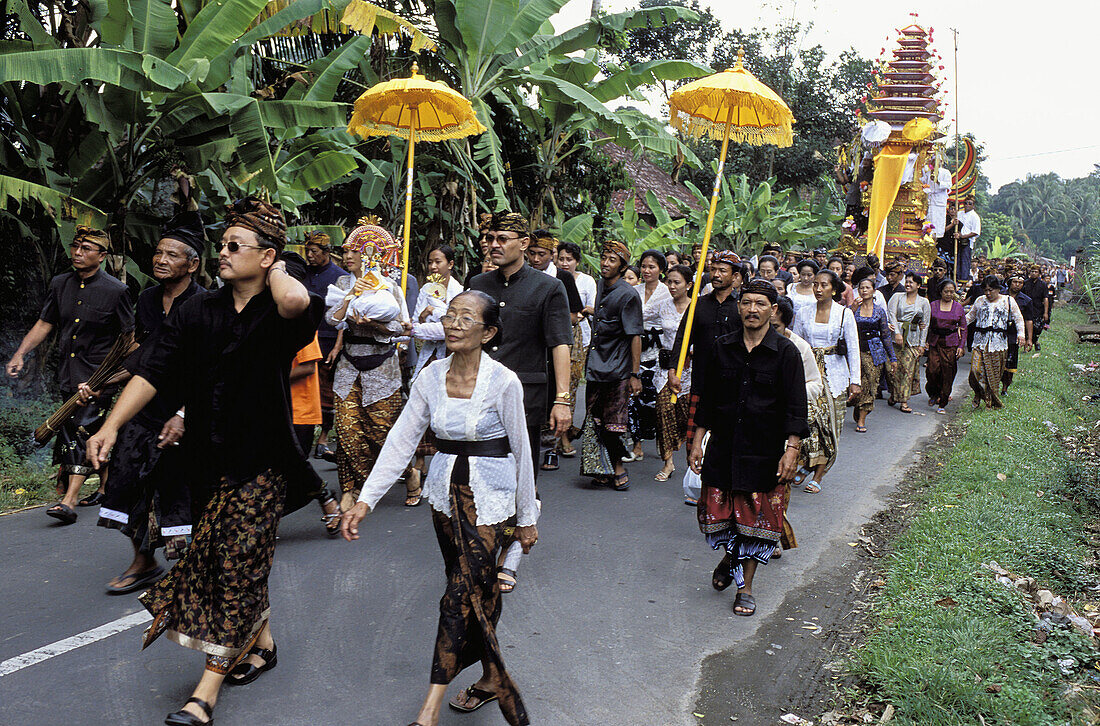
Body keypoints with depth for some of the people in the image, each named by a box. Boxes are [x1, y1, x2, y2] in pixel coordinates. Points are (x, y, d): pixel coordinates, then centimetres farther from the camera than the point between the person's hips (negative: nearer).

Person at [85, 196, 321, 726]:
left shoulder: (276, 315, -11)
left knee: (238, 563, -2)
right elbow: (152, 370, -2)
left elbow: (296, 300, -38)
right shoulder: (198, 312, 3)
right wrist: (112, 426, -12)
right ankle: (261, 641, 38)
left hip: (261, 460, -5)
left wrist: (275, 271, -16)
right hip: (212, 456, 5)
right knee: (241, 557, 16)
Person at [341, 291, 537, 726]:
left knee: (462, 591, -10)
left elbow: (521, 452, -7)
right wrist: (366, 499, -10)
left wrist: (527, 518, 0)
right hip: (445, 489, 5)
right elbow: (401, 441, -3)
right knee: (476, 588, 14)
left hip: (490, 494, -4)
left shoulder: (504, 383, -15)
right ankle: (491, 678, 32)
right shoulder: (430, 377, -2)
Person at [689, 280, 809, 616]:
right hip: (723, 447, 2)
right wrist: (697, 441, 7)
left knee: (757, 518, 3)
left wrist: (792, 449, -14)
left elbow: (795, 407, -5)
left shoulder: (786, 352, -4)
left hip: (765, 451, -2)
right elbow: (707, 398, 10)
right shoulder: (722, 347, 4)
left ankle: (745, 586, 19)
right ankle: (731, 555, 37)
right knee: (715, 513, 5)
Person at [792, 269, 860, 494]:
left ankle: (817, 477, 6)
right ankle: (803, 465, 1)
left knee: (829, 424, -1)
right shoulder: (803, 313, 6)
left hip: (834, 375, -1)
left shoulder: (844, 314, 1)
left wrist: (855, 381, -6)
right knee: (807, 418, -16)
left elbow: (853, 349, 0)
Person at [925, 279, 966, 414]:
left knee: (948, 373, -2)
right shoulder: (933, 306, 5)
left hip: (951, 344, 0)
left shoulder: (959, 308, 6)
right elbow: (927, 324, 9)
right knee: (932, 370, -10)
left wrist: (961, 346, 0)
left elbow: (964, 328, 9)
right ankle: (933, 394, 19)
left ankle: (942, 404, 7)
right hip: (935, 342, 0)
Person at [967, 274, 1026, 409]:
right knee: (976, 369, -15)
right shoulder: (980, 301, 12)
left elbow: (1019, 319, 9)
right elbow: (970, 316, 22)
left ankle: (993, 401, 14)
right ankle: (979, 395, 6)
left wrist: (1021, 334, -4)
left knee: (994, 373, 1)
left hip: (998, 343, -1)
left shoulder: (1008, 301, 7)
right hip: (981, 341, 1)